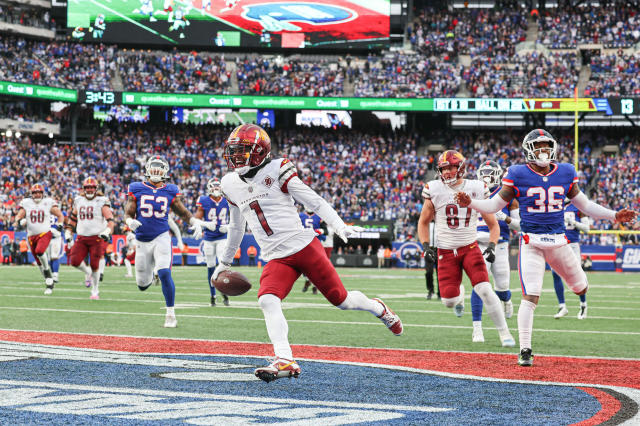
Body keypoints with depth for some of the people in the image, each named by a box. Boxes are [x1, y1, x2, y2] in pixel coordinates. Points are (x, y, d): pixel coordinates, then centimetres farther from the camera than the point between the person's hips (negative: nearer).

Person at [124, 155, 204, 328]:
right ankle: (151, 276, 47)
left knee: (165, 273, -22)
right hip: (142, 240, 1)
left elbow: (183, 213, 12)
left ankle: (171, 313, -12)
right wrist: (131, 222, -21)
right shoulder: (136, 189, 3)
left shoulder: (170, 192, 4)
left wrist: (196, 222, -7)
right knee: (143, 285, 7)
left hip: (161, 237, -1)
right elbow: (128, 214, 3)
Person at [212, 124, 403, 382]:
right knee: (267, 300, -24)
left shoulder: (276, 172, -7)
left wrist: (340, 227, -20)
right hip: (277, 259, 4)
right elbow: (236, 227, 26)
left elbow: (314, 202, -6)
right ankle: (285, 361, -28)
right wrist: (225, 261, 34)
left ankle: (378, 308, 34)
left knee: (341, 299, 2)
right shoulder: (231, 184, 10)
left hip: (304, 246, -4)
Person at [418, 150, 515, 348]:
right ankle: (459, 293, 32)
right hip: (446, 251, 1)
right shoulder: (435, 191, -3)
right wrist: (426, 247, -1)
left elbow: (493, 224, 5)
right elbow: (423, 222, 12)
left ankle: (504, 333, -7)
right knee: (448, 301, -8)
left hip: (470, 248, -1)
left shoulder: (476, 190, -4)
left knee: (484, 290, -19)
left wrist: (491, 247, -10)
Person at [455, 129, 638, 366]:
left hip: (558, 241, 4)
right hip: (531, 243, -3)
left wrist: (614, 216, 5)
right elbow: (494, 206, 1)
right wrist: (470, 203, -16)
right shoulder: (518, 175, -3)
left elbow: (585, 205, 14)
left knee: (581, 289, 16)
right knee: (530, 297, -13)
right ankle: (525, 350, -5)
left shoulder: (565, 173, 5)